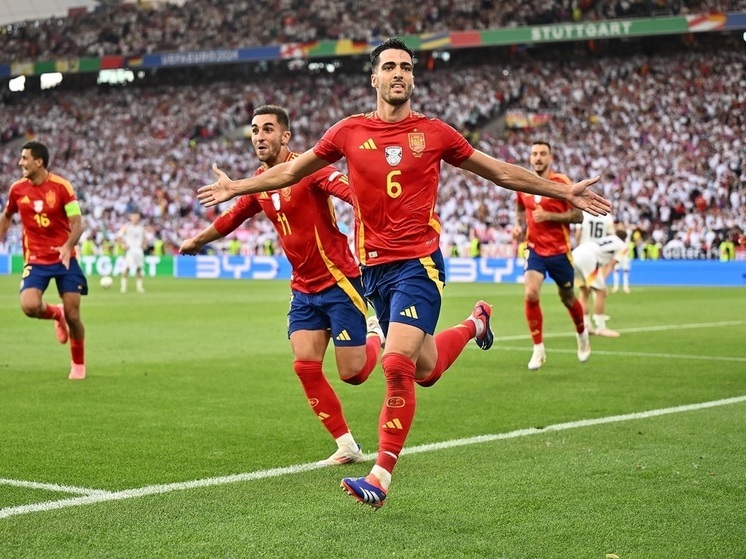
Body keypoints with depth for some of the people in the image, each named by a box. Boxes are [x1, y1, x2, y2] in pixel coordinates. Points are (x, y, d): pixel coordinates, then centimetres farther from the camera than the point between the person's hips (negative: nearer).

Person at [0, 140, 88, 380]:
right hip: (35, 259, 2)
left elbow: (78, 223, -11)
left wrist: (68, 246, -29)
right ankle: (56, 314, 14)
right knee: (29, 306, -23)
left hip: (64, 257, -2)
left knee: (72, 315, -4)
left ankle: (78, 364, 19)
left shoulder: (61, 186, -11)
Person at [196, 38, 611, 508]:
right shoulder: (350, 132, 5)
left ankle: (383, 476, -5)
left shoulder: (434, 133, 1)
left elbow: (501, 172, 10)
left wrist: (565, 192, 9)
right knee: (425, 370, 13)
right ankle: (474, 325, 46)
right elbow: (292, 171, 18)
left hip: (419, 263, -3)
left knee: (398, 364, -17)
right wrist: (237, 187, 18)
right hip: (374, 267, 4)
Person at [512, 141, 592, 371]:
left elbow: (578, 216, -11)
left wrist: (549, 216, -22)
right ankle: (538, 349, -7)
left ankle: (582, 333, 44)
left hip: (560, 251, -2)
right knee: (531, 294, -19)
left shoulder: (562, 183, -10)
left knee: (567, 298, 13)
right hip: (535, 250, 2)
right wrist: (519, 226, 2)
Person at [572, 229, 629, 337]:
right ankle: (600, 328, 3)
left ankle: (585, 327, 21)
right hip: (587, 258, -7)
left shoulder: (604, 239, 36)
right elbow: (610, 265, 7)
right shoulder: (622, 246, 17)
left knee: (585, 292, 21)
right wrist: (602, 280, 4)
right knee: (601, 292, 2)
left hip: (574, 255, 7)